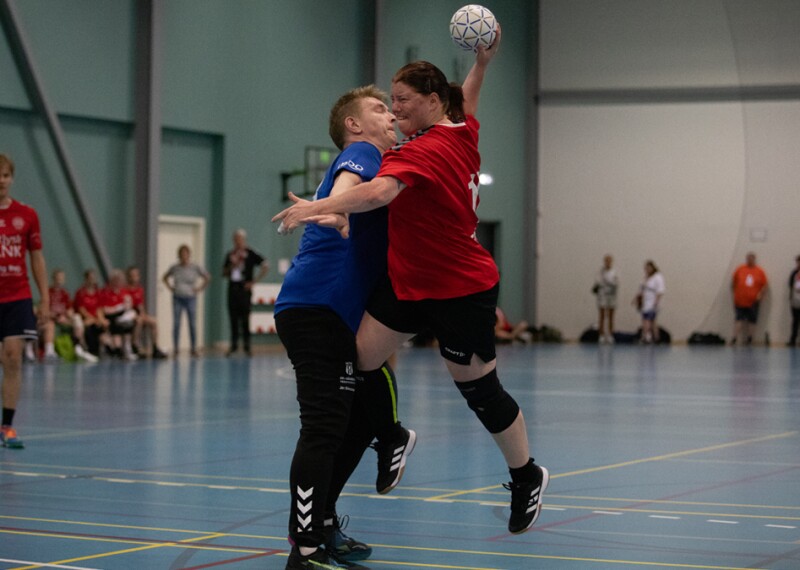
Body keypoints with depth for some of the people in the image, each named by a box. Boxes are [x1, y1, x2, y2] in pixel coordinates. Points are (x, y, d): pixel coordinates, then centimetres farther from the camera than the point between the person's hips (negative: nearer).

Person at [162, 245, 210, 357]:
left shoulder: (195, 267, -2)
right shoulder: (175, 268, 2)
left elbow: (207, 277, 8)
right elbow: (165, 278, 19)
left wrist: (200, 289, 3)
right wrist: (171, 288, 7)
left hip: (190, 298, -1)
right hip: (177, 298, 1)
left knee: (192, 324, 0)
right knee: (176, 324, -1)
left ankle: (194, 349, 6)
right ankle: (176, 349, 5)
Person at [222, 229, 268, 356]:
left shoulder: (250, 254, -1)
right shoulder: (230, 255, 14)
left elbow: (265, 266, -4)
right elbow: (224, 273, 15)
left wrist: (254, 281, -5)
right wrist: (232, 265, -4)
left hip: (244, 290, -4)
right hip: (232, 289, 4)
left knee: (245, 320, -5)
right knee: (233, 319, 6)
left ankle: (246, 346, -1)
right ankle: (234, 345, 12)